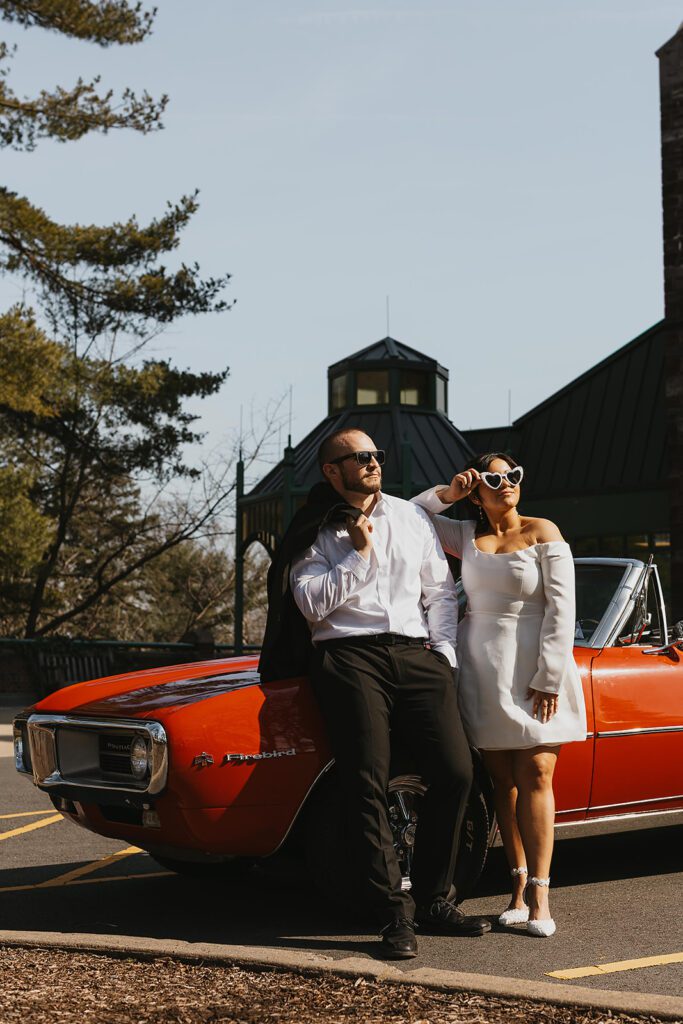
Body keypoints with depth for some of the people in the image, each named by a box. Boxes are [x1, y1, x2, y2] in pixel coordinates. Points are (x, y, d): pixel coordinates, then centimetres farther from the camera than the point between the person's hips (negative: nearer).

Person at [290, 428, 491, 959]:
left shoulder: (412, 516, 17)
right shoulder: (314, 533, 7)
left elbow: (440, 591, 17)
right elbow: (314, 604, -4)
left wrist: (445, 655, 7)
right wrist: (358, 555, -6)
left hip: (417, 654, 3)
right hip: (349, 657, -3)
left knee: (455, 772, -9)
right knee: (367, 786, -11)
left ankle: (433, 900, 6)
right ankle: (396, 914, -5)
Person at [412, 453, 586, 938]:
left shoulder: (543, 533, -2)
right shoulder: (467, 535, 11)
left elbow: (561, 608, -7)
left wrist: (548, 678, -13)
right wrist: (446, 493, 2)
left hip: (533, 668, -4)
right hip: (481, 666, 4)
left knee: (535, 776, -9)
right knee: (503, 780, 4)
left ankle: (539, 894, -9)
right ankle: (519, 888, 9)